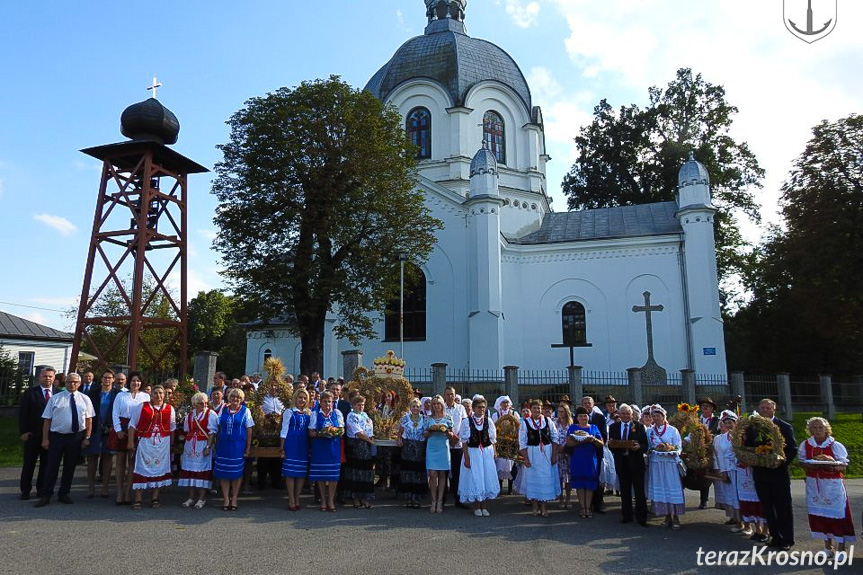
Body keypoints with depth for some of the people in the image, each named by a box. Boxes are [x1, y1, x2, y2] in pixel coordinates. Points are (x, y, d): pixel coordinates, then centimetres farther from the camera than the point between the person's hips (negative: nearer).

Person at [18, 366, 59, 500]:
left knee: (46, 464, 8)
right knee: (29, 463, 8)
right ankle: (25, 491, 18)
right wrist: (24, 431, -8)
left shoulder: (59, 393, 2)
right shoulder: (30, 393, -1)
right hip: (32, 434, -1)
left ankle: (42, 489, 19)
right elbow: (22, 413, -1)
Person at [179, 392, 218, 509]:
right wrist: (186, 446, 11)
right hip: (190, 446, 5)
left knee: (202, 470, -4)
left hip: (203, 446, -5)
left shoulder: (211, 414, -6)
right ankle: (191, 497, 17)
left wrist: (208, 447, -18)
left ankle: (202, 498, 4)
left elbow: (212, 433, -10)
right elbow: (187, 432, 17)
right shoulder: (189, 415, 10)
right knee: (190, 470, 7)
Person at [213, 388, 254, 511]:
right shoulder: (223, 410, 8)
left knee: (236, 472, 2)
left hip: (238, 446, -3)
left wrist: (248, 448, -5)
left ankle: (234, 500, 13)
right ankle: (226, 499, 12)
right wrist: (217, 445, 5)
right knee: (223, 472, 3)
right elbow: (219, 428, 10)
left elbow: (249, 430, -1)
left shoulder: (245, 411, 0)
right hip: (223, 445, 3)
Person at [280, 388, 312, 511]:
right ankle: (291, 501, 5)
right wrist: (282, 448, -4)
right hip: (291, 445, -4)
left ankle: (297, 499, 15)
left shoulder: (309, 413, 11)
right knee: (290, 472, -3)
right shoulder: (289, 412, 2)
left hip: (304, 446, 4)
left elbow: (311, 430, 13)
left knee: (302, 472, 4)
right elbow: (284, 430, 0)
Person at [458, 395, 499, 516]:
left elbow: (493, 439, 7)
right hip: (473, 453, -2)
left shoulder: (489, 421, 0)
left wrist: (494, 452, -1)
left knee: (487, 478, 6)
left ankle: (483, 506, 20)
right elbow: (464, 441, -6)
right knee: (475, 479, 3)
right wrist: (466, 458, -10)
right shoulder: (466, 422, -8)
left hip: (487, 452, 3)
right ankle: (476, 507, 19)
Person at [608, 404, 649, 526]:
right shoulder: (613, 427, 7)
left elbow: (645, 445, -4)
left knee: (639, 491, 1)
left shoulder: (639, 426, 0)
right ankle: (626, 516, 23)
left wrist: (639, 447, -24)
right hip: (621, 462, 3)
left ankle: (641, 517, 9)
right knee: (624, 491, 12)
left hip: (636, 462, -3)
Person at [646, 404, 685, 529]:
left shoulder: (673, 430, 1)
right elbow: (648, 447, 15)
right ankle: (667, 517, 13)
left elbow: (679, 448, -2)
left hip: (670, 463, -3)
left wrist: (670, 448, -19)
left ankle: (676, 517, 4)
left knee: (673, 488, -4)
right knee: (660, 489, 3)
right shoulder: (650, 431, 11)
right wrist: (651, 450, -5)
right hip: (656, 464, 3)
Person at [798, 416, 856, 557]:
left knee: (836, 514, -1)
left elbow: (843, 467, -7)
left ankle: (841, 548, 13)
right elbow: (802, 462, 7)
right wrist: (810, 466, -13)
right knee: (820, 514, 9)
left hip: (833, 485, -3)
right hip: (814, 484, 3)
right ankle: (828, 547, 23)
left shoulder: (835, 446, -9)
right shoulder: (805, 445, 0)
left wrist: (833, 467, -27)